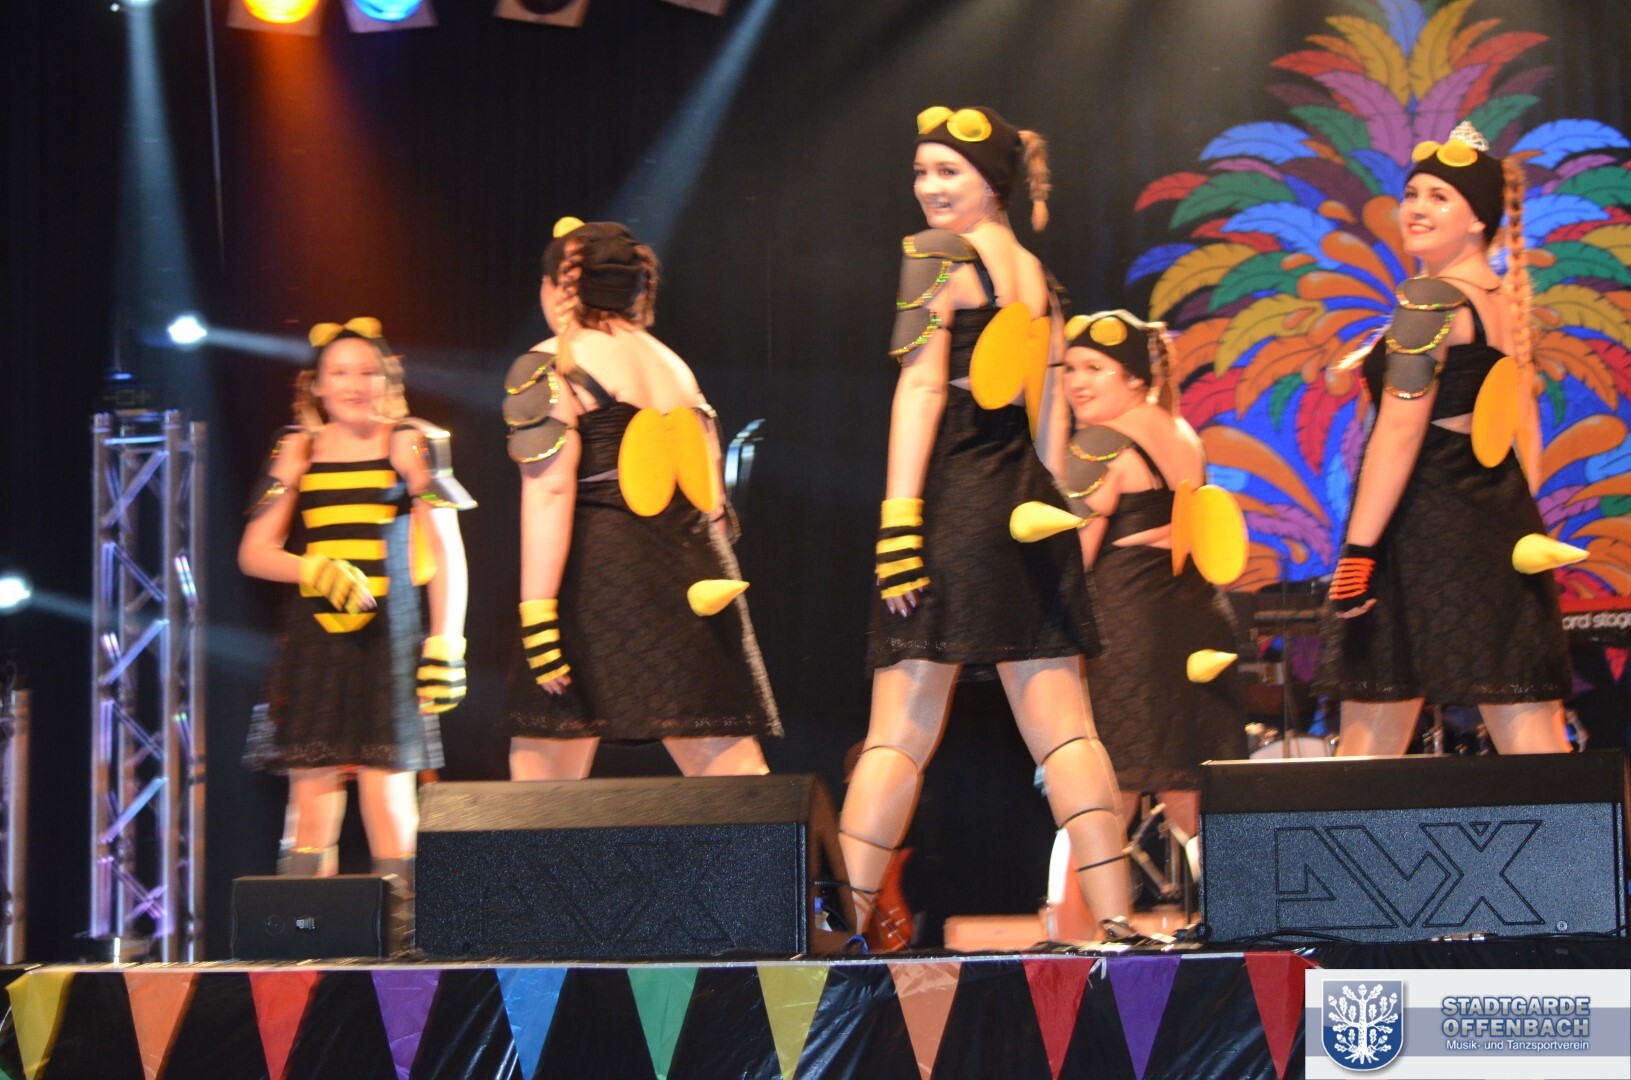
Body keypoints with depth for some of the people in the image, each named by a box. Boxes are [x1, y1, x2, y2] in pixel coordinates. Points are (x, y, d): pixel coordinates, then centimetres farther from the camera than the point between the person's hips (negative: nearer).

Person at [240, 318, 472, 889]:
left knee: (389, 800, -8)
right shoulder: (299, 450, 11)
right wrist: (318, 571, -11)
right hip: (314, 643, 3)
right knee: (312, 805, 0)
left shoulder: (411, 446, 3)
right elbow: (254, 552, 8)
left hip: (387, 645, -3)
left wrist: (446, 644, -8)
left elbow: (447, 552, 0)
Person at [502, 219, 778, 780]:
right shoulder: (673, 365, 20)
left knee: (541, 783, -3)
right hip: (697, 577, 6)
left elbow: (549, 490, -11)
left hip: (600, 572, -6)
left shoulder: (549, 367, 0)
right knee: (731, 769, 1)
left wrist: (538, 616, -16)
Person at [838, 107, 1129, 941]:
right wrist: (1046, 505, 18)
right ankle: (1116, 921, -1)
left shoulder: (937, 255, -3)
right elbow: (1051, 410, 16)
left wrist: (899, 521, -14)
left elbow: (923, 386, -11)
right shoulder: (1035, 275, 18)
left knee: (900, 731, -7)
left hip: (954, 496, -7)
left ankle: (846, 923, -8)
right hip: (1032, 502, 7)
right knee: (1062, 729, 5)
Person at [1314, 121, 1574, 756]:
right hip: (1505, 527, 8)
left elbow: (1400, 429, -16)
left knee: (1369, 745, -3)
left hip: (1423, 531, -8)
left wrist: (1358, 551, -18)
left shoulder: (1429, 299, -10)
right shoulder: (1508, 299, 16)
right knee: (1531, 736, 5)